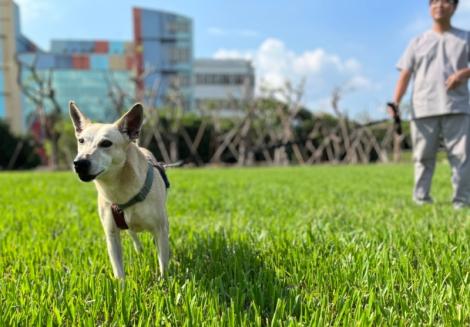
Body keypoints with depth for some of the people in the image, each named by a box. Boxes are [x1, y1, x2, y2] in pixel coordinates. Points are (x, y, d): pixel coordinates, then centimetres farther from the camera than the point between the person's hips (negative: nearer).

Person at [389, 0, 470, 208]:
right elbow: (405, 74, 9)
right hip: (423, 109, 1)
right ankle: (421, 201, 4)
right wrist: (395, 103, -4)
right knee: (423, 157, 0)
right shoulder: (418, 42, 17)